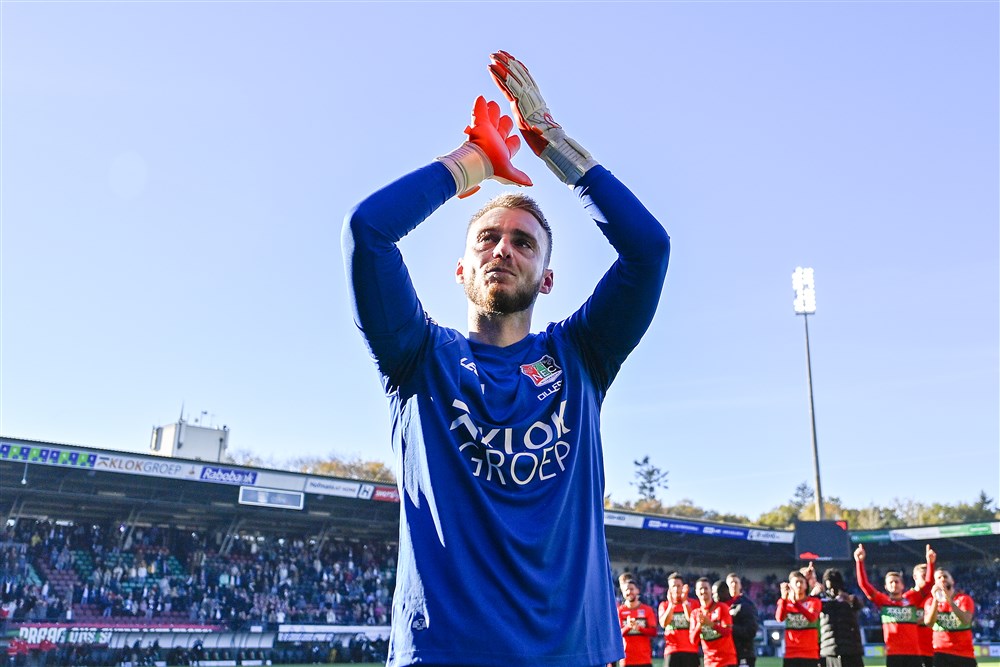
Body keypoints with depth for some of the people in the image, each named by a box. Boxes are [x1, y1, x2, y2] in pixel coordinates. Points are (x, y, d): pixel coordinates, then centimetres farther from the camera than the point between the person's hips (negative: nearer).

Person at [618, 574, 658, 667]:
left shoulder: (647, 610, 6)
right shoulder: (619, 611, 3)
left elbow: (654, 631, -1)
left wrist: (639, 628, -18)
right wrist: (627, 627, -25)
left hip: (645, 659, 1)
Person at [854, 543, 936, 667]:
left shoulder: (912, 598, 11)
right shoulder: (882, 600, 6)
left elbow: (928, 583, 3)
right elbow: (863, 584, -5)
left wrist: (930, 563, -12)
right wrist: (860, 562, -16)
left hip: (914, 652, 2)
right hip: (893, 653, -1)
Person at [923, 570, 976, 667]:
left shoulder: (964, 599, 1)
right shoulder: (931, 601, 5)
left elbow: (966, 620, -20)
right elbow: (928, 623, -14)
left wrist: (949, 600, -30)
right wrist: (936, 600, -23)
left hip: (965, 654, 0)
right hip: (941, 653, 0)